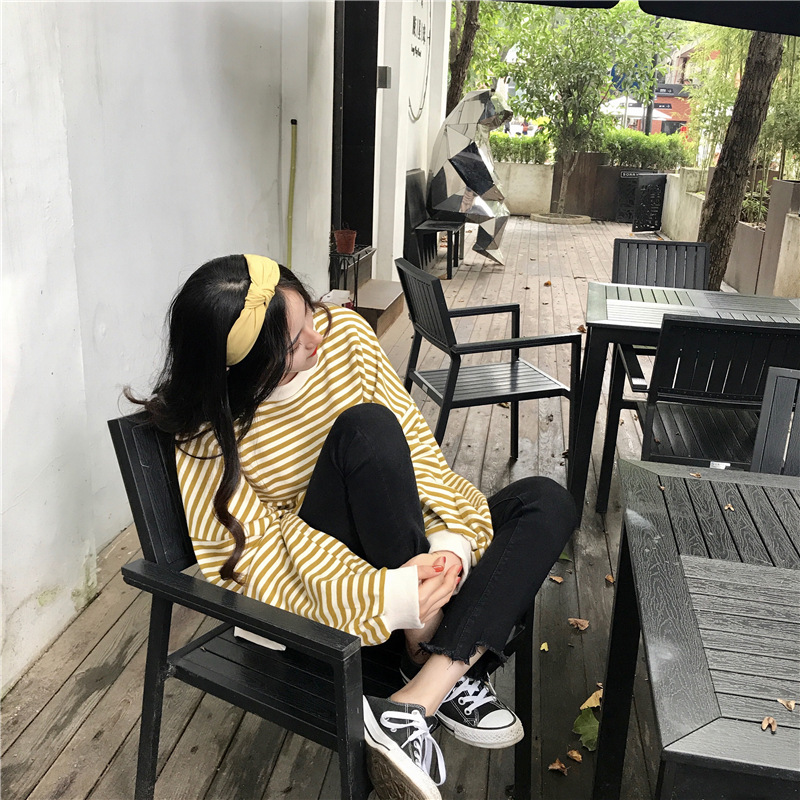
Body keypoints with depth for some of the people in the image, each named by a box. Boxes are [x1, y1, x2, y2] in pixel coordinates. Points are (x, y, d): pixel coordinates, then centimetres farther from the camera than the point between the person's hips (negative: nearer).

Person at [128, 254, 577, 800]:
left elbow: (414, 438, -7)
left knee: (547, 503, -13)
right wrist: (387, 597, -34)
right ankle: (439, 655, -20)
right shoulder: (209, 437, -19)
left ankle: (415, 702, -28)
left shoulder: (345, 332, -8)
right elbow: (258, 550, -21)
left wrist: (449, 539, -21)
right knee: (365, 427, -30)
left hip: (405, 545, 6)